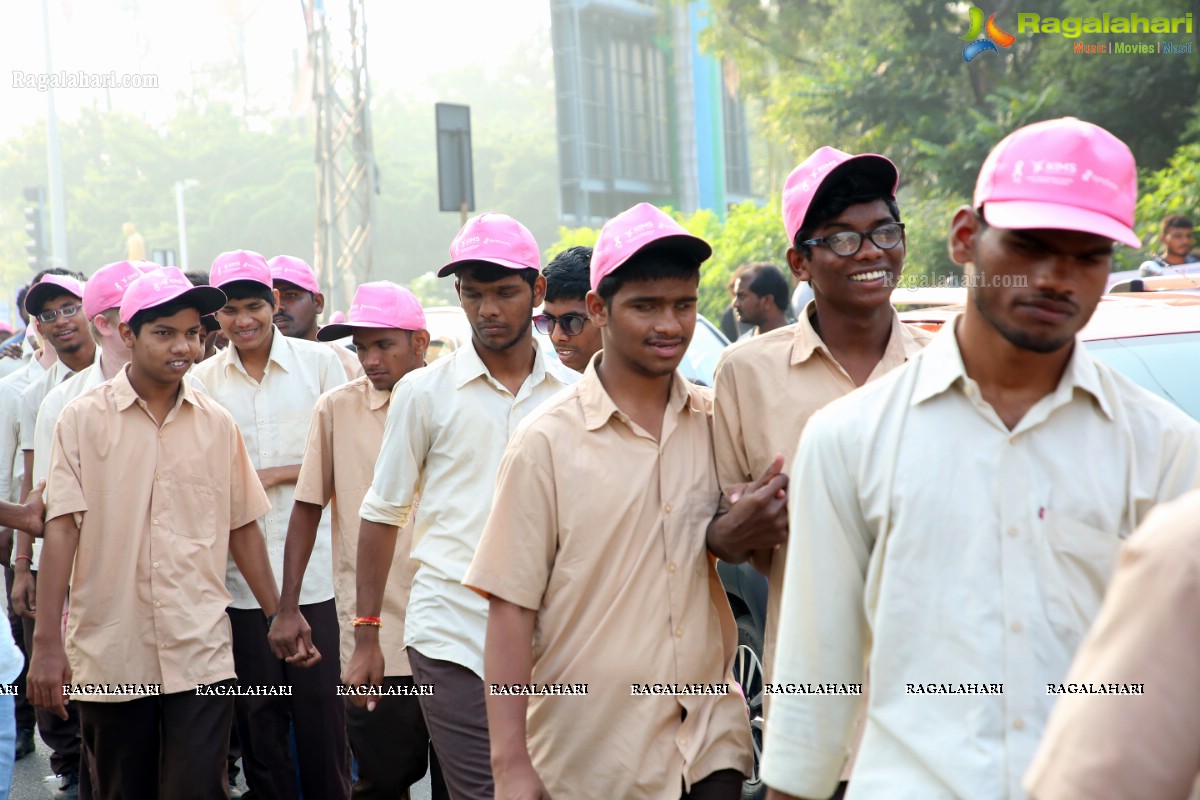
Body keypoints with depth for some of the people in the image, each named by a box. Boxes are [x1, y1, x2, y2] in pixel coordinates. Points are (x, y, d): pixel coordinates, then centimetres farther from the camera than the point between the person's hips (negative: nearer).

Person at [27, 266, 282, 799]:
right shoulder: (84, 418, -1)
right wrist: (46, 640, -11)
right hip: (108, 656, -1)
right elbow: (61, 527, -5)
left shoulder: (217, 424, 6)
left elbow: (242, 527, 12)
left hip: (200, 654, 1)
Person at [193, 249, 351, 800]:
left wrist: (273, 474, -9)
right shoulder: (202, 380, 5)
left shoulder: (320, 362, 1)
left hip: (313, 567, -2)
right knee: (258, 714, 8)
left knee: (321, 707, 1)